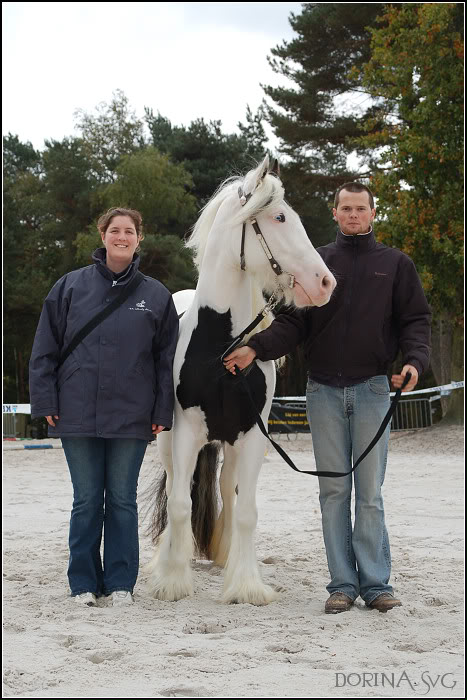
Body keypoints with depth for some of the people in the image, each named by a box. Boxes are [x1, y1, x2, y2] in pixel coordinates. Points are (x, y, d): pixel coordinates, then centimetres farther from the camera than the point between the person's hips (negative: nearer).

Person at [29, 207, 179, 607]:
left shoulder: (156, 295, 4)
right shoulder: (71, 286, 3)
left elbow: (166, 360, 5)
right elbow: (45, 349, 4)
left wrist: (162, 414, 0)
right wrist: (46, 401, -2)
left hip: (131, 418, 0)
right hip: (77, 414, 0)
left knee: (122, 500, 7)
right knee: (86, 501, 7)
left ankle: (121, 582, 17)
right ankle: (84, 583, 17)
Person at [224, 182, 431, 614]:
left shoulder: (395, 264, 7)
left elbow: (415, 320, 2)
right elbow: (292, 322, 5)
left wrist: (415, 360, -17)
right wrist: (256, 348, -11)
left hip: (371, 389, -1)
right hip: (324, 390, 1)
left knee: (370, 492, 1)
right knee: (334, 491, 5)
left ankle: (376, 583, 8)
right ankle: (343, 583, 11)